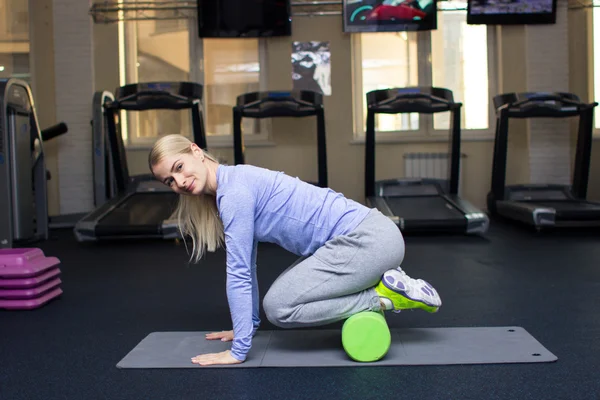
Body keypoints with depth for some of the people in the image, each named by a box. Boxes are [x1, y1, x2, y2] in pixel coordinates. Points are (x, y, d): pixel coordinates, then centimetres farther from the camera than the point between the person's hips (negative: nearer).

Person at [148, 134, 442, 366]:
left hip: (369, 238, -10)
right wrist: (247, 326, 25)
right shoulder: (230, 190, 13)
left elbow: (238, 273, -16)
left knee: (279, 306, -11)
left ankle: (386, 294, -6)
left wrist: (239, 350, -11)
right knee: (283, 295, 15)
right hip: (358, 236, 10)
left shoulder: (234, 190, -16)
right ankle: (381, 282, 14)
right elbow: (246, 266, 21)